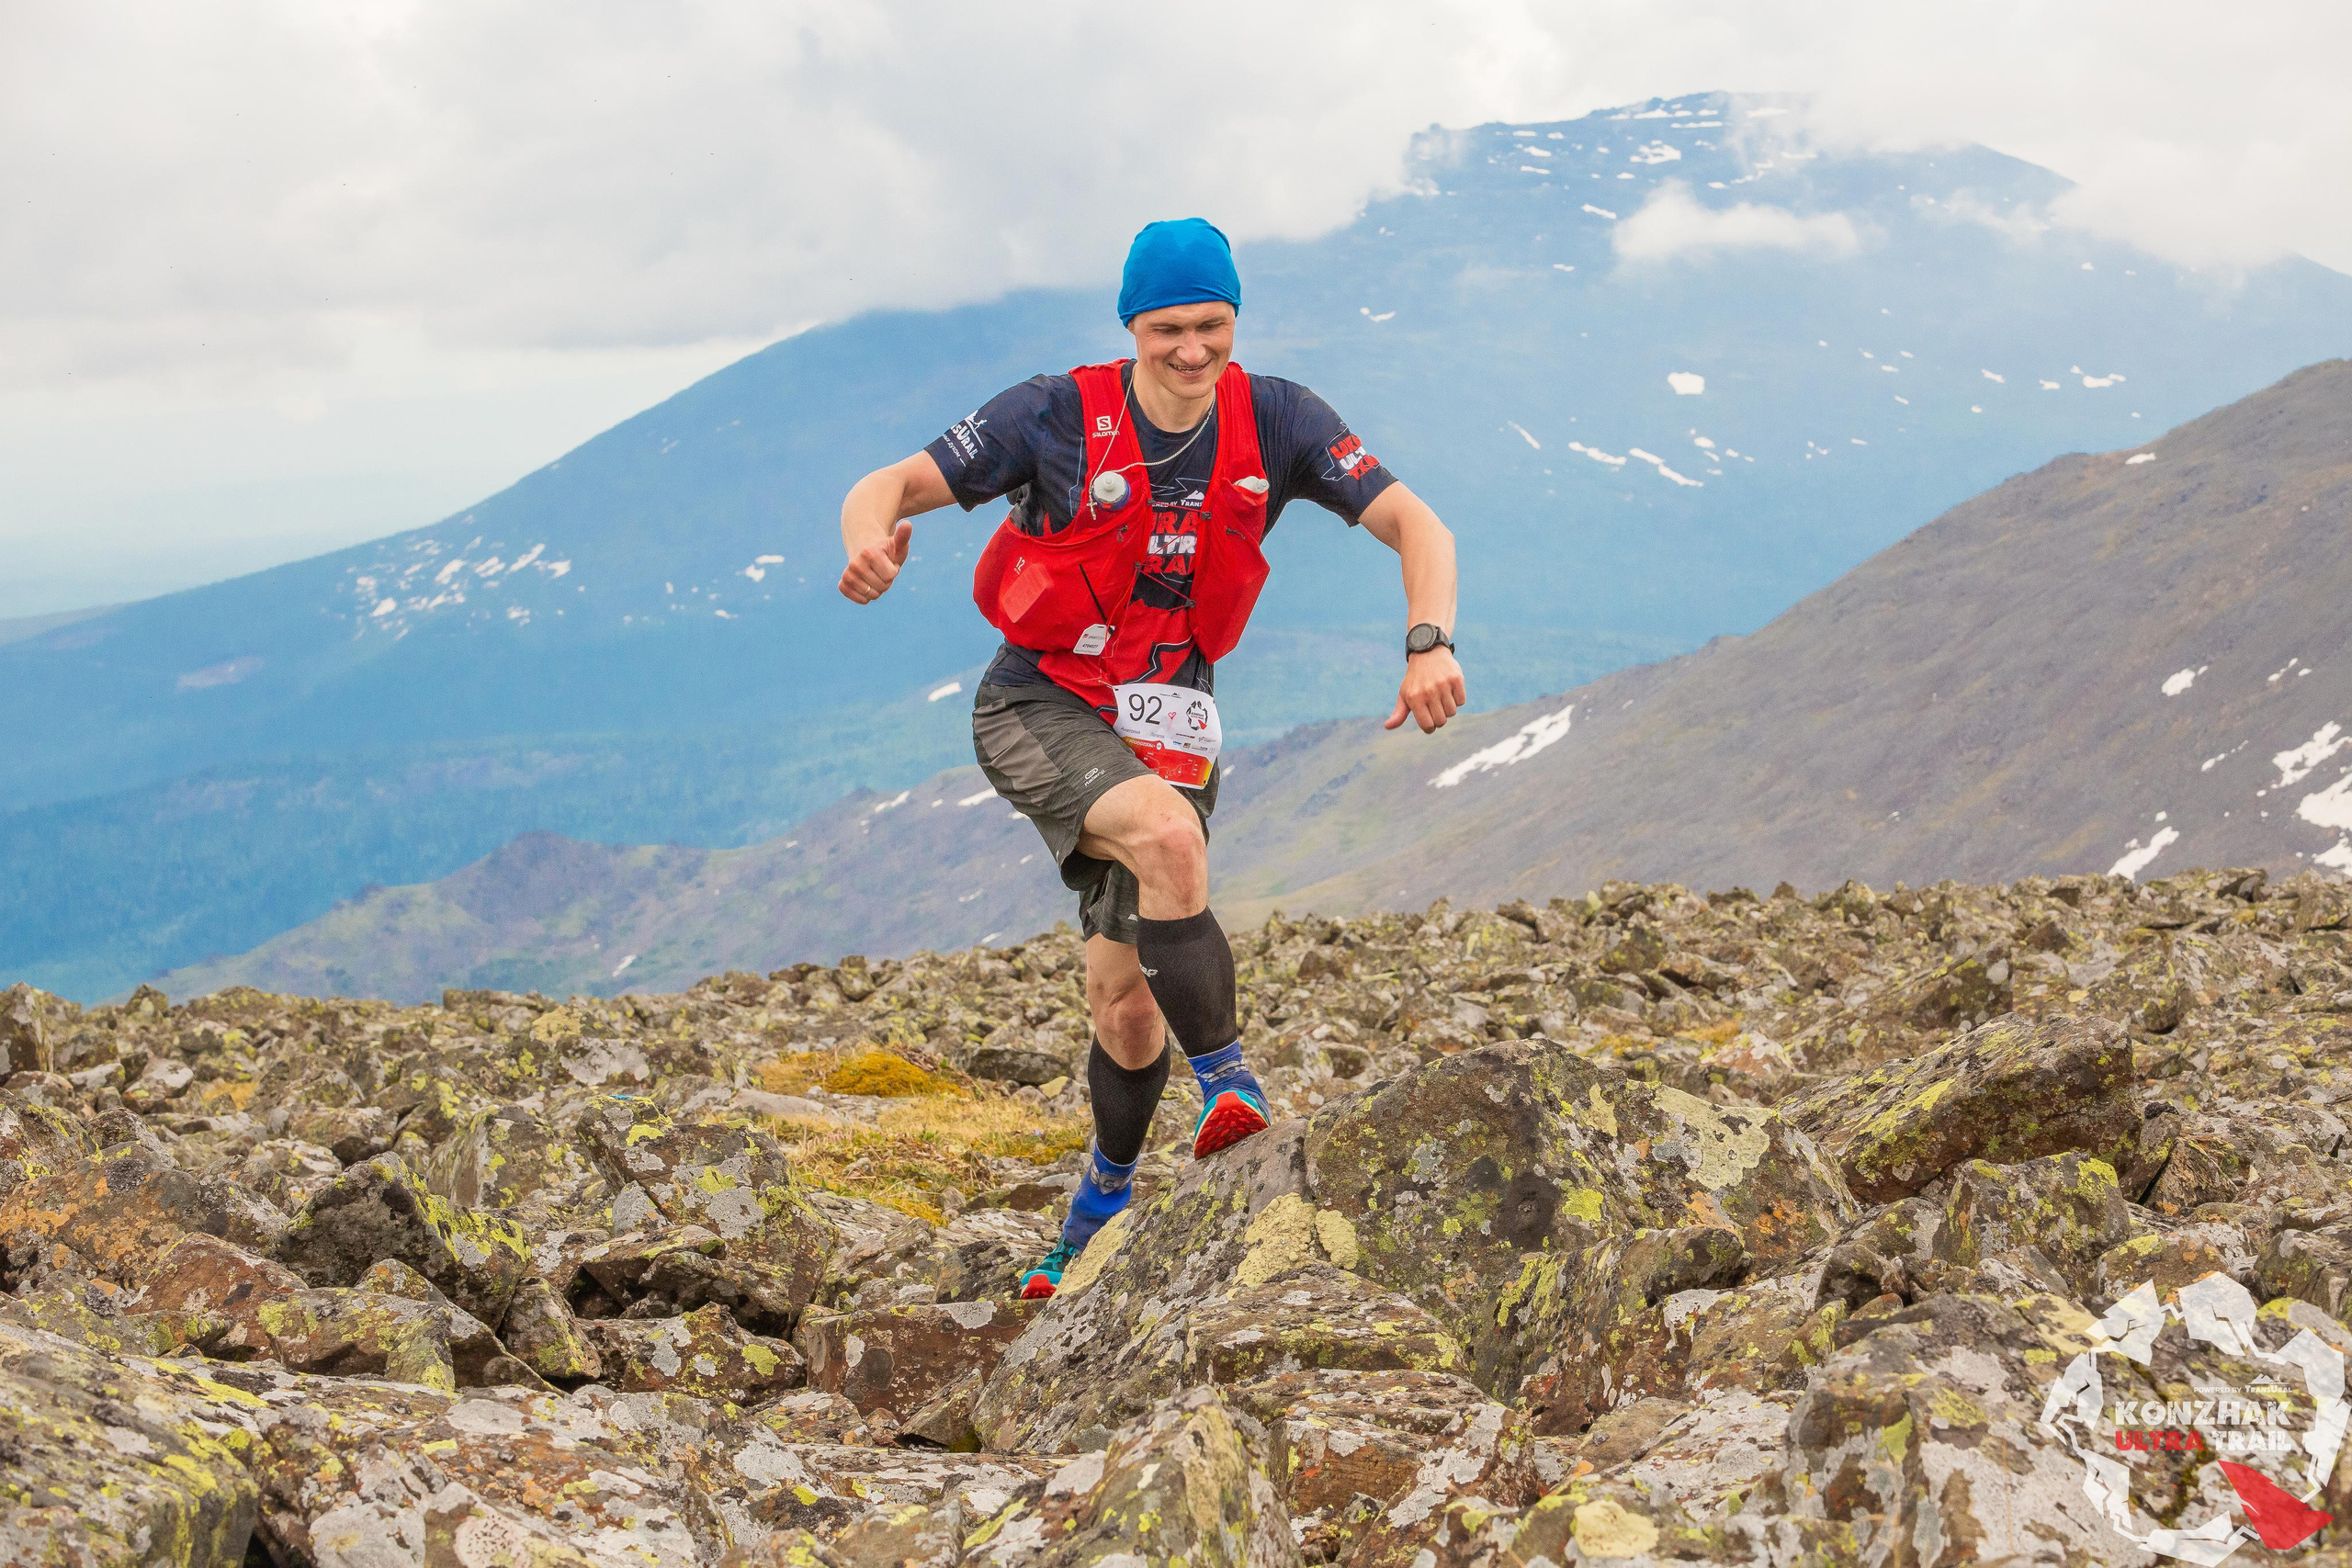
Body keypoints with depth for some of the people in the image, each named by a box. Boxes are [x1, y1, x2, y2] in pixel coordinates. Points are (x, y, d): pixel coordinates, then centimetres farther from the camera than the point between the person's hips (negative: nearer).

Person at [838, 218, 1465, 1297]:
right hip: (1038, 708, -3)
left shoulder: (1276, 423, -9)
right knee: (1171, 834, -35)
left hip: (1163, 724, 3)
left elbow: (1416, 526, -10)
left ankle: (1099, 1219, 27)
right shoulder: (1059, 417, -16)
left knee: (1126, 998, 4)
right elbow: (891, 487, -15)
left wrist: (1429, 644, -29)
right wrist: (870, 540, -39)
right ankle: (1228, 1086, -26)